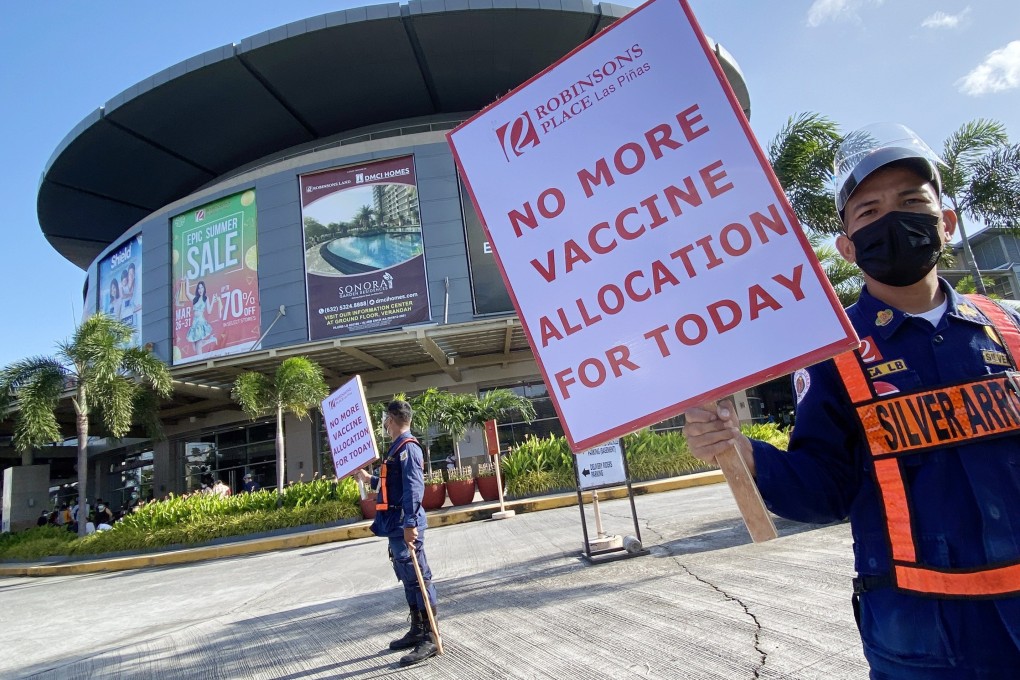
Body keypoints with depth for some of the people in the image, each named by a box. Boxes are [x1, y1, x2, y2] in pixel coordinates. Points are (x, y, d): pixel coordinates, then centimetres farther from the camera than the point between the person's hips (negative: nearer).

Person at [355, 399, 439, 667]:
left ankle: (430, 639, 1)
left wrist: (410, 524, -28)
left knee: (418, 578, -5)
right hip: (396, 524, 11)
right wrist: (370, 479, 33)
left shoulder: (408, 447, -15)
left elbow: (413, 488, -24)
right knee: (408, 579, 17)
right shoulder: (397, 448, 16)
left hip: (404, 525, -11)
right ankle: (417, 630, 29)